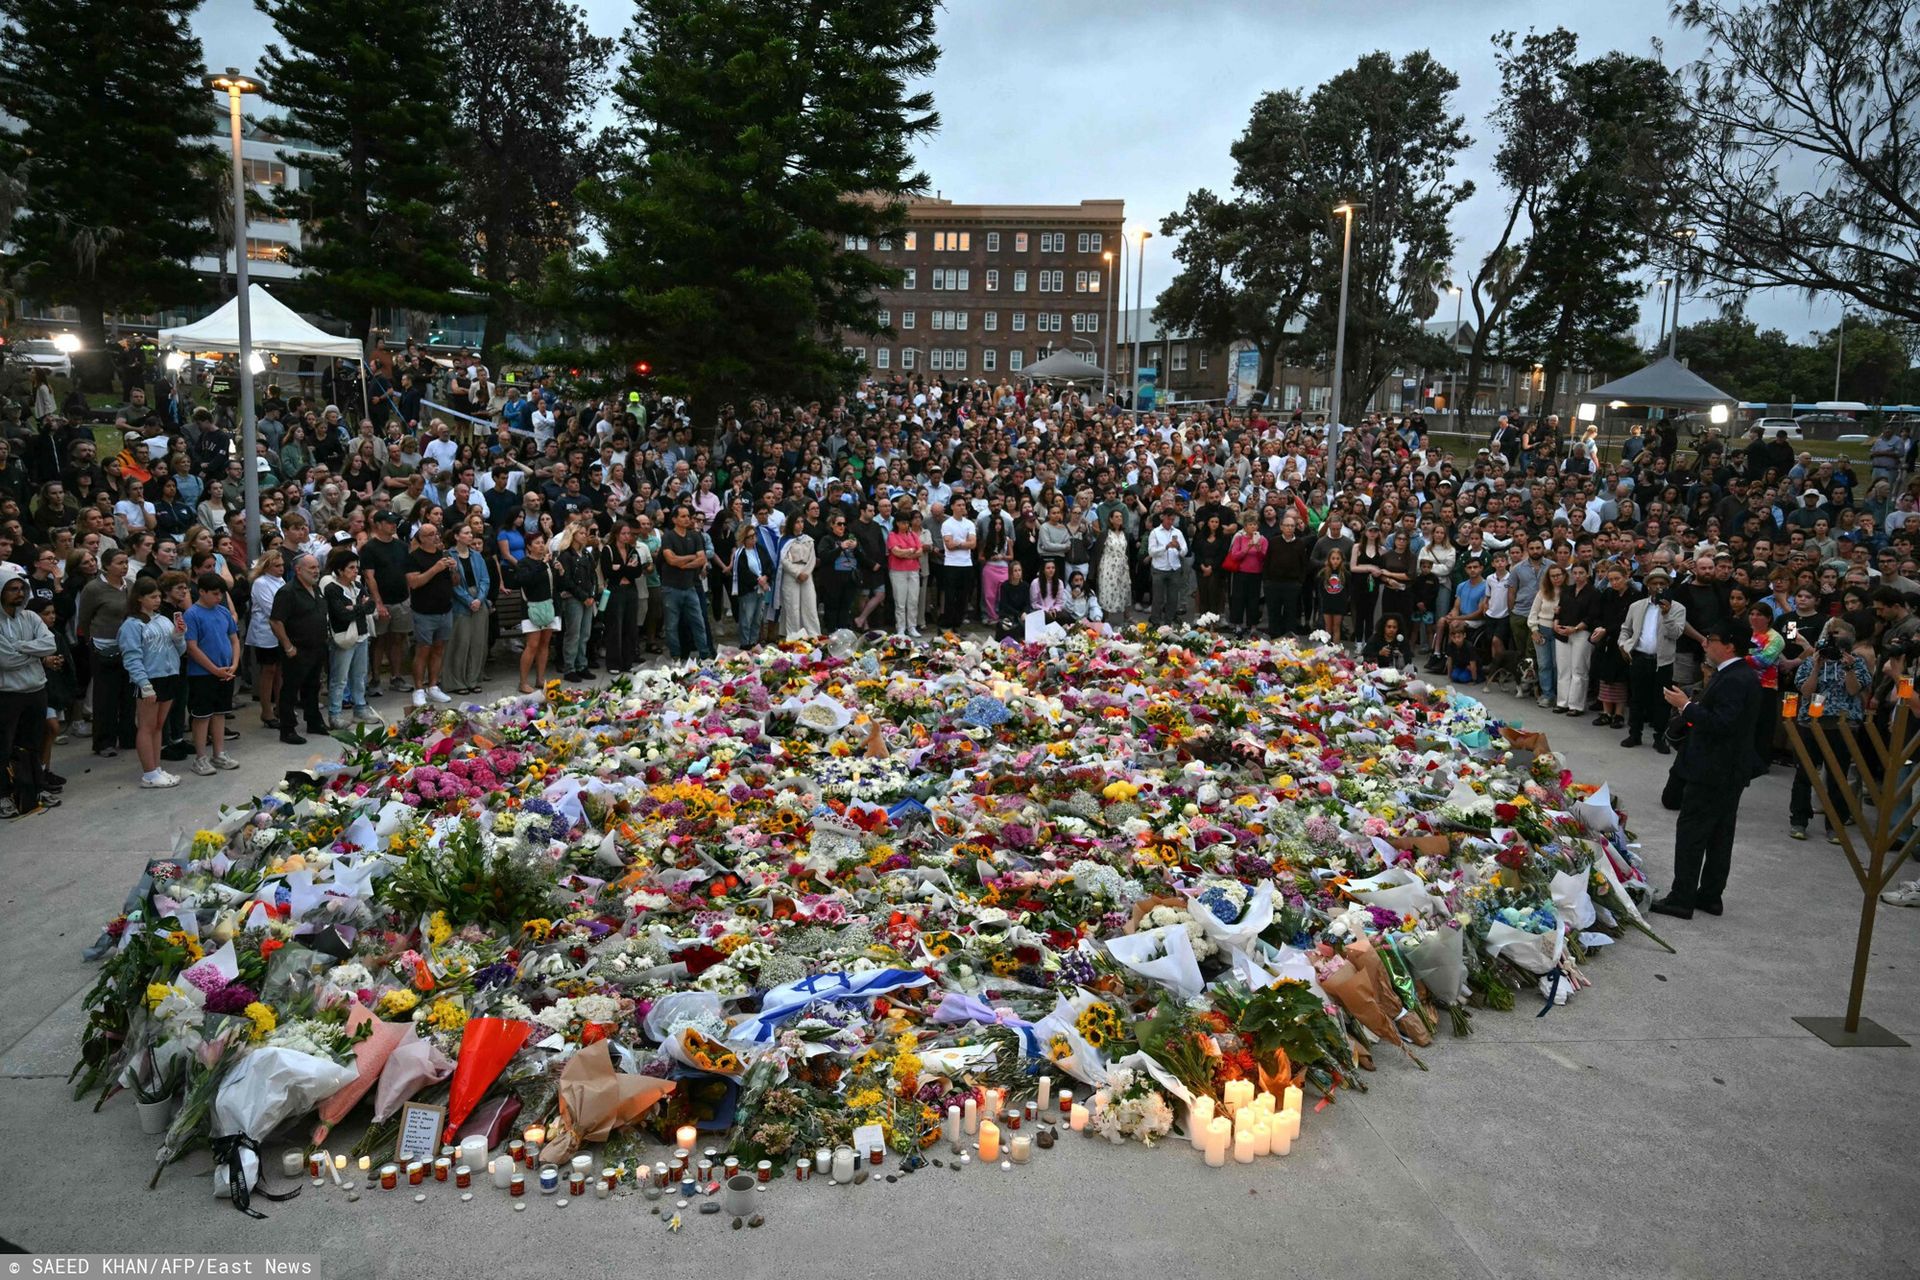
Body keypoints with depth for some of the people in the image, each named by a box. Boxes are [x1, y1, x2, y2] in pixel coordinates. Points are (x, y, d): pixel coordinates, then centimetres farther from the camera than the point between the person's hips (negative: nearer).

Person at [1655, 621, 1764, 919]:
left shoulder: (1732, 680, -21)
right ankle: (1711, 895, 24)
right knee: (1720, 835, 15)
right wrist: (1690, 709, 8)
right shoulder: (1744, 676, 12)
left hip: (1711, 772, -10)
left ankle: (1682, 899, 0)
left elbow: (1722, 724, -28)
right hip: (1730, 771, 10)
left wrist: (1687, 706, -21)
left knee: (1691, 832, -4)